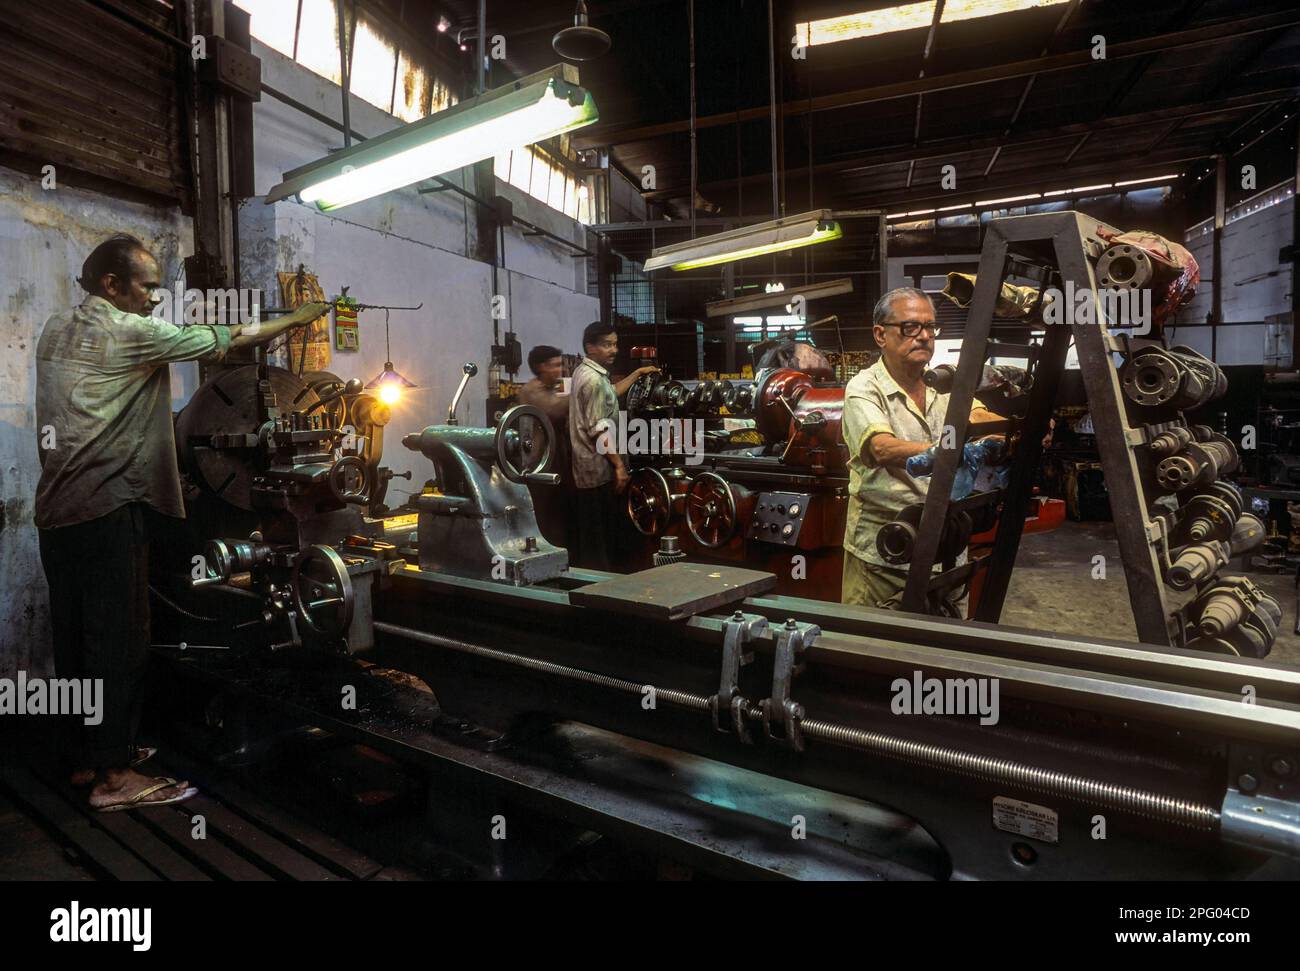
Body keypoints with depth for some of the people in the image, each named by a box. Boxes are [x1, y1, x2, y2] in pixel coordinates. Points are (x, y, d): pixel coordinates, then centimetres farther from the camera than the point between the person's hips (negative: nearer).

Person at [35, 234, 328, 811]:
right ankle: (114, 775, 3)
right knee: (119, 639, -4)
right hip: (108, 507, -9)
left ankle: (84, 755, 25)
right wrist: (295, 320, 5)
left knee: (75, 635, 13)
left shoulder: (54, 331, 15)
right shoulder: (131, 333, -9)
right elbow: (227, 340, -4)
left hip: (55, 508, 9)